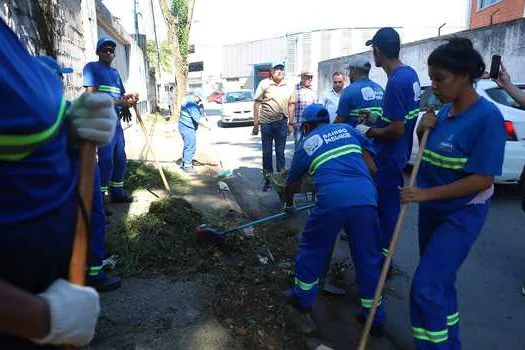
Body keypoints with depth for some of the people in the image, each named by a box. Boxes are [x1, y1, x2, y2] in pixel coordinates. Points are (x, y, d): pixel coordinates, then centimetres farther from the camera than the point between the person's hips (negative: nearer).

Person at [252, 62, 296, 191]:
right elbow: (257, 104, -1)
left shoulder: (289, 86, 6)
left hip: (282, 123, 1)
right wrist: (255, 124, -4)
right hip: (266, 123, -1)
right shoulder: (264, 84, -2)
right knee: (267, 152, 7)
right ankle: (267, 179, 19)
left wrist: (291, 123, 8)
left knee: (280, 152, 9)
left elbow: (291, 105, 11)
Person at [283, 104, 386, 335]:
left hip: (333, 199, -2)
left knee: (312, 247, 21)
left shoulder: (305, 145, 21)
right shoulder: (347, 129, 24)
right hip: (366, 197, 3)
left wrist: (289, 206, 51)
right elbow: (372, 167, 18)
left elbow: (291, 184, 32)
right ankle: (374, 316, 28)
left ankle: (303, 297, 37)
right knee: (368, 256, 16)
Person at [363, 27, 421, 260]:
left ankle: (384, 255, 19)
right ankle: (384, 247, 39)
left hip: (389, 156, -10)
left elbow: (397, 129, -26)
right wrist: (377, 117, 12)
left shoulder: (396, 82, -25)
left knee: (386, 206, 3)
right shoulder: (410, 74, 5)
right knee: (390, 203, 22)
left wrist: (369, 131, -12)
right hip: (399, 153, 10)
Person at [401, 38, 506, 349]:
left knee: (426, 287, -10)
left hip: (462, 214, -7)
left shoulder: (487, 116, -19)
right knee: (440, 283, 19)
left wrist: (426, 194, -24)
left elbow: (482, 179, -23)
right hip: (433, 209, 8)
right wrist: (423, 132, -6)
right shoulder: (445, 111, 2)